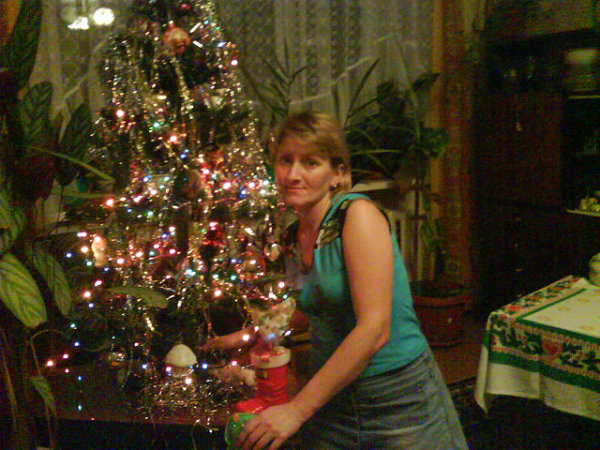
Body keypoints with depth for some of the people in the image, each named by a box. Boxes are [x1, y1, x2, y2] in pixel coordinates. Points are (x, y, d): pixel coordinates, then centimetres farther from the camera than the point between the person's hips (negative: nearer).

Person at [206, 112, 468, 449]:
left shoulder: (359, 213, -16)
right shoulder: (296, 236, 4)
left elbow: (374, 329, -23)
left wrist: (298, 409, -21)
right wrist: (244, 337, 24)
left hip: (399, 400, -6)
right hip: (331, 403, 6)